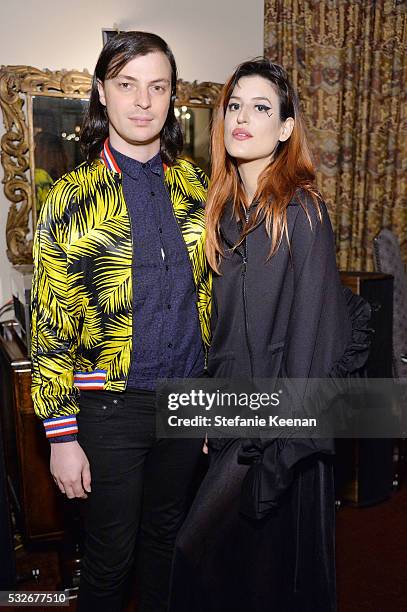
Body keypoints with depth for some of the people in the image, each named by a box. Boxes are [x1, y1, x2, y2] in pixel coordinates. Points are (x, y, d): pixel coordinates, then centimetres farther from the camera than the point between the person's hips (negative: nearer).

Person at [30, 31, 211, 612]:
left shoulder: (195, 187, 3)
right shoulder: (72, 198, -8)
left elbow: (211, 295, 8)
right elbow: (51, 327, -8)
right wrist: (62, 435, -9)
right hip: (111, 405, -3)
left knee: (167, 540, 22)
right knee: (110, 557, 13)